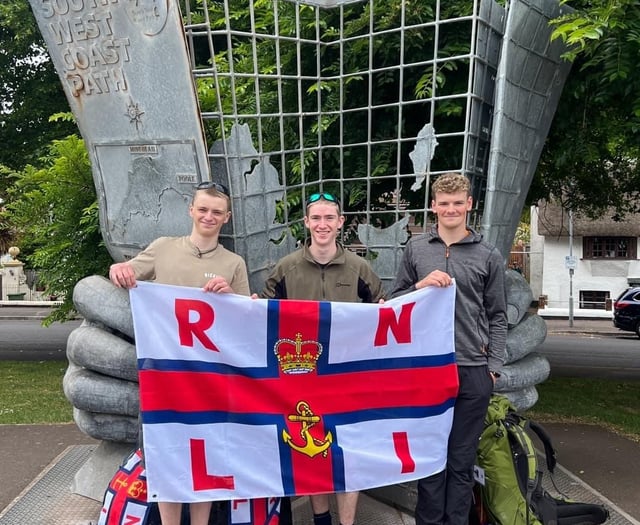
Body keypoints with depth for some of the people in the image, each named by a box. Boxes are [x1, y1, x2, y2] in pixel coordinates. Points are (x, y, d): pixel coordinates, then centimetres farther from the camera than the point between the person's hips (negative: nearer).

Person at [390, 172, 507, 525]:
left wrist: (493, 366, 0)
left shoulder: (489, 257, 4)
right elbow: (394, 301, 7)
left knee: (462, 460, 11)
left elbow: (497, 318, 7)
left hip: (473, 371, 0)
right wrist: (420, 286, -11)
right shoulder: (415, 249, 4)